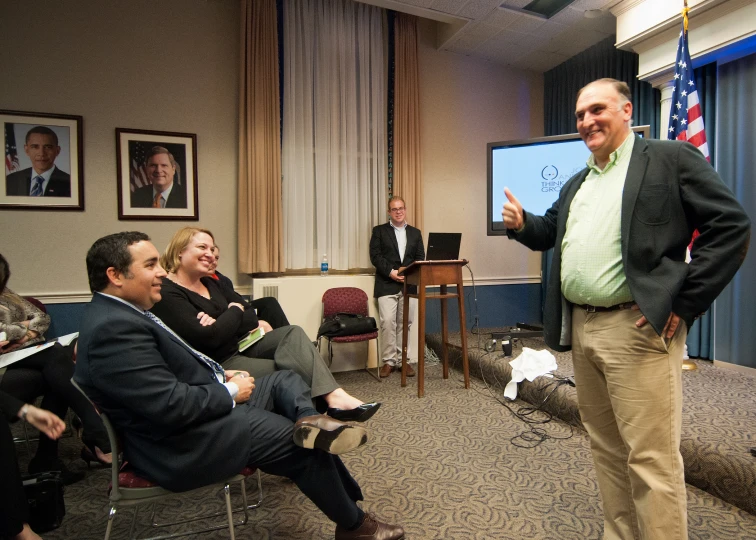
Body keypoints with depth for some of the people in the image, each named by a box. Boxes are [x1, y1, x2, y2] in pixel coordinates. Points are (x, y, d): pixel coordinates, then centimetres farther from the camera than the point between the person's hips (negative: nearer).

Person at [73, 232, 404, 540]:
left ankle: (309, 419, -15)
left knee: (286, 380, 14)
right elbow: (172, 406, -30)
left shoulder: (118, 312, 8)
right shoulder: (114, 328, -26)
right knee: (307, 447, -4)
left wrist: (221, 375, 4)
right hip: (183, 443, -11)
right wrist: (230, 392, -14)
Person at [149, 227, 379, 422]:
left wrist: (221, 323, -17)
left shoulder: (209, 283, 13)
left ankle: (334, 396, -29)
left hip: (240, 343, 8)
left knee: (294, 333, -16)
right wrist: (234, 312, -8)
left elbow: (249, 315, 5)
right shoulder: (166, 294, -14)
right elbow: (207, 338, -26)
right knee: (292, 371, -20)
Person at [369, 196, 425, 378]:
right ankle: (388, 361, 2)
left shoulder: (415, 232, 15)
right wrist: (391, 272, -14)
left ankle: (402, 360, 15)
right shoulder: (379, 231, 7)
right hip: (387, 284, -3)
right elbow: (375, 256, -3)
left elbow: (420, 257, 9)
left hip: (408, 284, 3)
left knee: (405, 323, 6)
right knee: (388, 322, -9)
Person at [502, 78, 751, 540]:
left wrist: (684, 303, -12)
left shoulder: (671, 159, 0)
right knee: (606, 447, 17)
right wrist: (521, 223, 3)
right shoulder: (576, 185, 19)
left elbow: (732, 226, -6)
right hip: (580, 328, 7)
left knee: (650, 456, 0)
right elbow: (550, 232, 25)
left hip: (637, 327, -6)